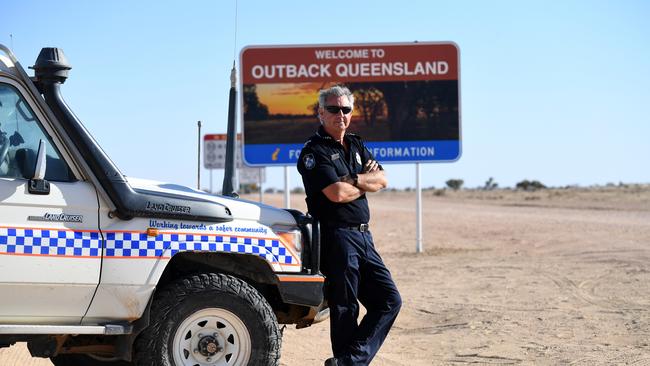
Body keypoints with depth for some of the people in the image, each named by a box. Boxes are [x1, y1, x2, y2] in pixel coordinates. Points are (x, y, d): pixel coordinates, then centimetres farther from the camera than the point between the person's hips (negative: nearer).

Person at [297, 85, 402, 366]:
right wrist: (366, 181, 0)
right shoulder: (314, 151, -7)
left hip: (363, 237, 8)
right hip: (337, 236, -8)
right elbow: (337, 194, -19)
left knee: (389, 300, 3)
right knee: (345, 309, -3)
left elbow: (382, 179, 7)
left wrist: (354, 180, -12)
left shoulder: (356, 145, 17)